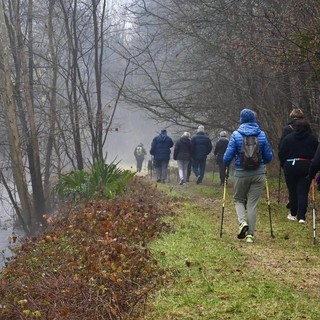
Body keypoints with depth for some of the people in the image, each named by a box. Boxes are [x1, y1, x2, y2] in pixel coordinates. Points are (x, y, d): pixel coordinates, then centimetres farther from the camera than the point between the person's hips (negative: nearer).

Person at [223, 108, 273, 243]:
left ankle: (243, 221, -9)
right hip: (258, 174, 2)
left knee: (239, 200, 17)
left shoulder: (236, 135, -7)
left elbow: (228, 157, -8)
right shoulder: (262, 135, -1)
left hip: (241, 174, -1)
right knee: (253, 204, 7)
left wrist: (226, 164, 14)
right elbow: (269, 157, 5)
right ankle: (250, 234, 5)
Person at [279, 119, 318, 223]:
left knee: (292, 191, 12)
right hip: (306, 167, 0)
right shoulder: (313, 139, 1)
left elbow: (281, 153, -1)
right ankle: (301, 216, -8)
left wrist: (283, 164, 14)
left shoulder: (288, 138, -3)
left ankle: (293, 214, 21)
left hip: (290, 167, 0)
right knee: (303, 192, 0)